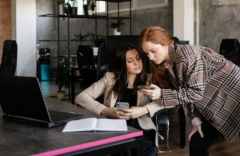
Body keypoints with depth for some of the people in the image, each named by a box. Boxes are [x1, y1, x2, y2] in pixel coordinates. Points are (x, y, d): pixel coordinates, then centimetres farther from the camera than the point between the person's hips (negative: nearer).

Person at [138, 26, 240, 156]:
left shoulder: (186, 56, -27)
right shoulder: (166, 64, -2)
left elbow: (196, 92, -28)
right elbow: (185, 93, 1)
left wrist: (161, 94, -33)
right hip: (213, 102, 7)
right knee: (196, 143, 4)